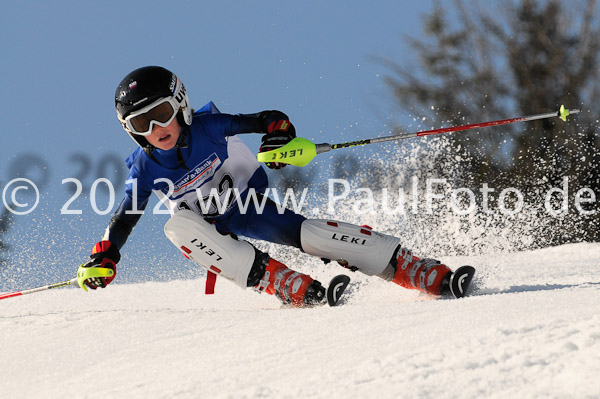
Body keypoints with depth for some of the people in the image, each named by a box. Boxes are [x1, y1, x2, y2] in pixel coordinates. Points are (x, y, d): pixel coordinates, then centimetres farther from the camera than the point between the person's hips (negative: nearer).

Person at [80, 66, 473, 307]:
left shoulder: (209, 126, -19)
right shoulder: (145, 168, -13)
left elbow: (269, 119, -17)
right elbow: (125, 217, -5)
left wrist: (280, 133, -40)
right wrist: (104, 257, -20)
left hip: (252, 204, -2)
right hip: (211, 226, 2)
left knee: (308, 234, -27)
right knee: (178, 227, -32)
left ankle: (436, 276, -25)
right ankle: (281, 282, -38)